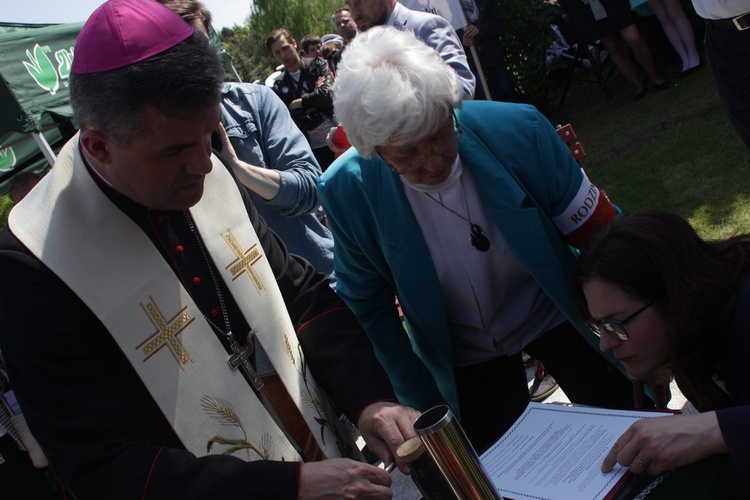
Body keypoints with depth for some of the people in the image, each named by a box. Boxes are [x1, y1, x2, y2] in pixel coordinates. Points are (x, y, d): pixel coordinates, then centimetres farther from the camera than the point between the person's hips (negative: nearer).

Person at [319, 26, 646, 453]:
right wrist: (424, 403, -5)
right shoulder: (347, 191, -23)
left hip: (558, 316, 0)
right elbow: (369, 308, -7)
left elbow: (596, 230, -12)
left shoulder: (519, 129, -25)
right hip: (464, 357, 0)